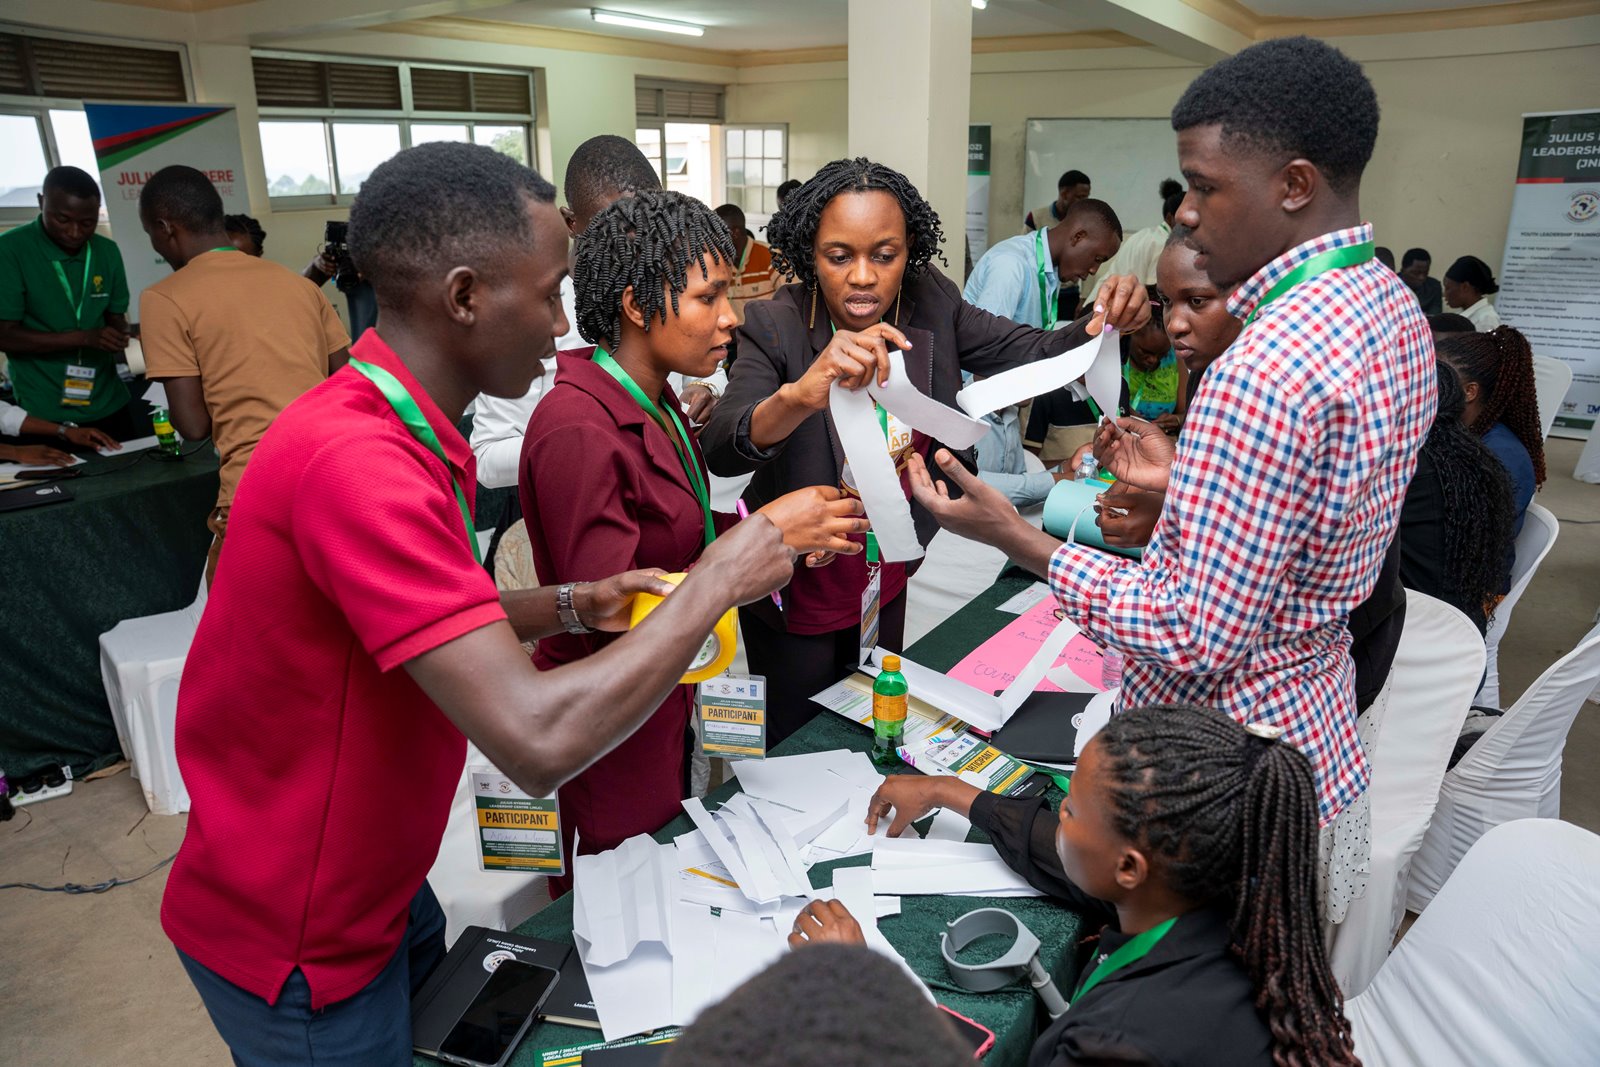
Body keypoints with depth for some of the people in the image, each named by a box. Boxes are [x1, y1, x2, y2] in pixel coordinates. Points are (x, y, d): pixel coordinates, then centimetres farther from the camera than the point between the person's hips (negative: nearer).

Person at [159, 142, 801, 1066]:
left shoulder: (411, 434, 0)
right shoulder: (355, 461, -34)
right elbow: (540, 738, -39)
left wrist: (573, 606, -4)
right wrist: (716, 580, -26)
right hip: (299, 941, -8)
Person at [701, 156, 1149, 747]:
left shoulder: (931, 304, -10)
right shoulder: (775, 327, -23)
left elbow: (1036, 353, -9)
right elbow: (721, 449, -37)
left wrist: (1104, 321, -30)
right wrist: (801, 394, -57)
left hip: (885, 583, 5)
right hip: (798, 597, -4)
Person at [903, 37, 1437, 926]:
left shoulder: (1264, 373, -30)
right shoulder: (1393, 307, 2)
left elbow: (1195, 643, -27)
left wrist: (1016, 538, -23)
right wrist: (1184, 480, 7)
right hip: (1322, 745, 9)